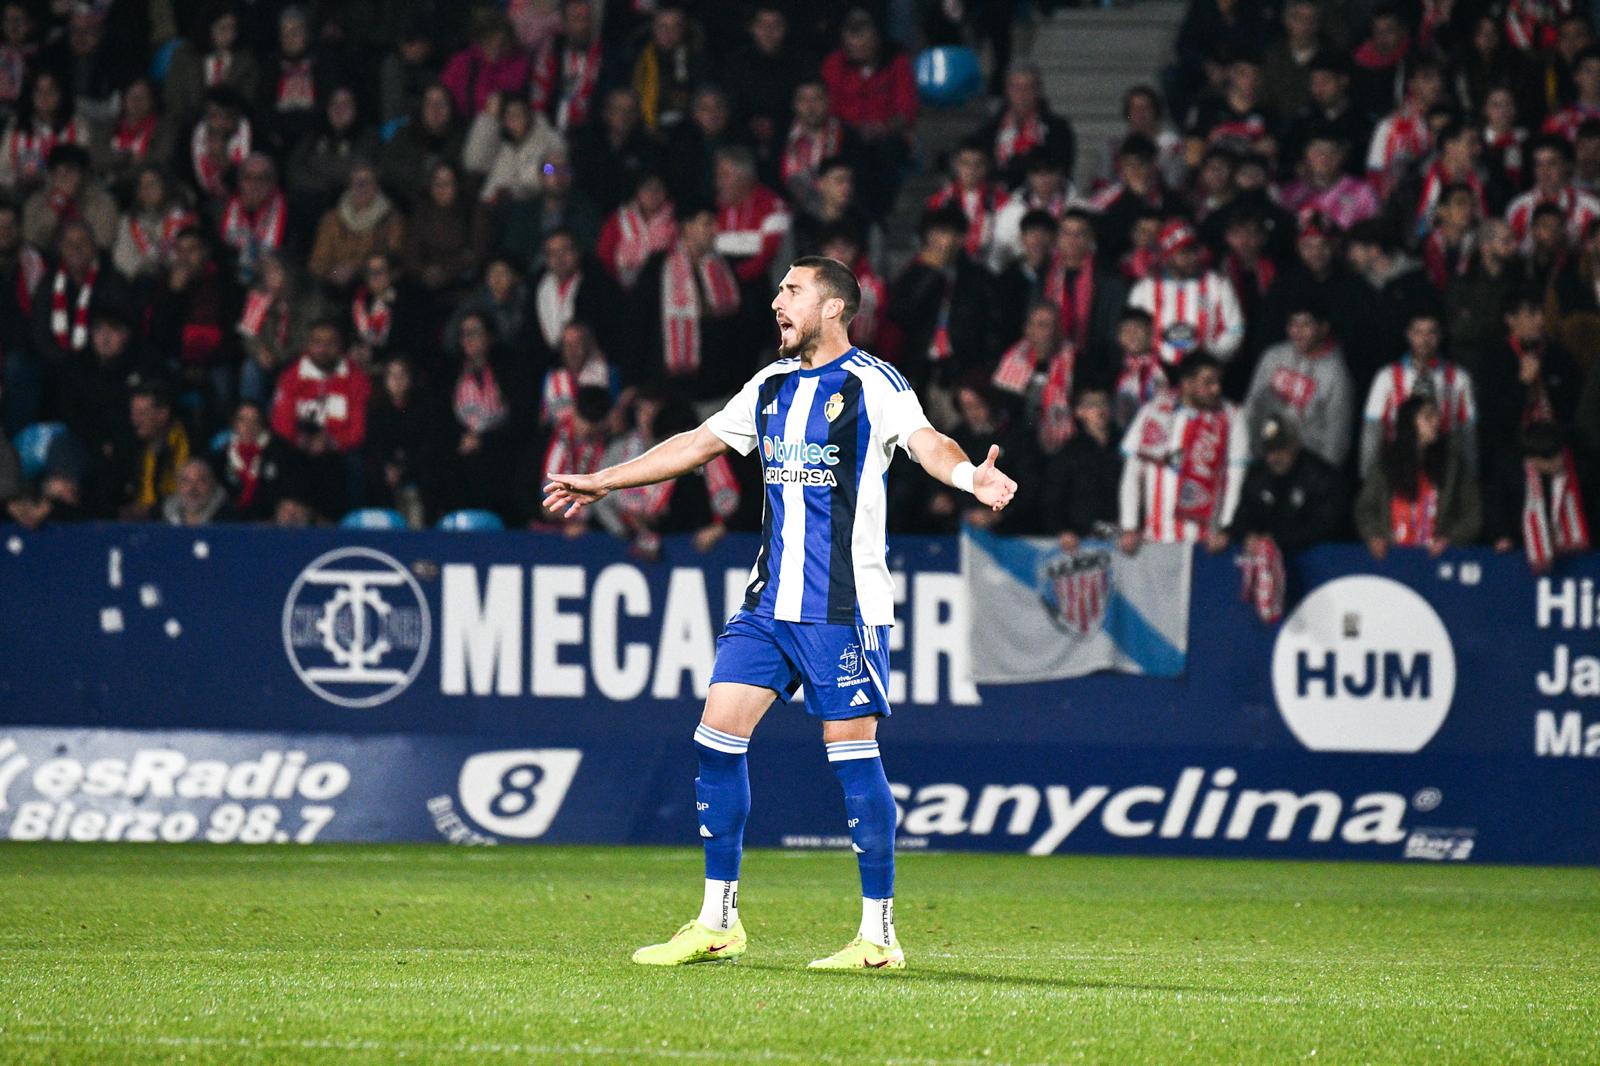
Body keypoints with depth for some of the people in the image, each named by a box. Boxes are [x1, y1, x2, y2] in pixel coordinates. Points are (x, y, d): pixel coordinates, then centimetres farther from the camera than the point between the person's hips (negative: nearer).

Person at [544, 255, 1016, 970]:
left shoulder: (871, 383, -6)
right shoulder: (771, 387, 15)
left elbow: (925, 440, -23)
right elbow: (699, 443, 27)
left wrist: (969, 476, -44)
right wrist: (603, 481, 33)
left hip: (844, 608, -7)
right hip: (770, 602, 7)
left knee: (852, 752, -7)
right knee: (717, 738, 1)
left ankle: (879, 935, 0)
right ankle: (718, 924, 10)